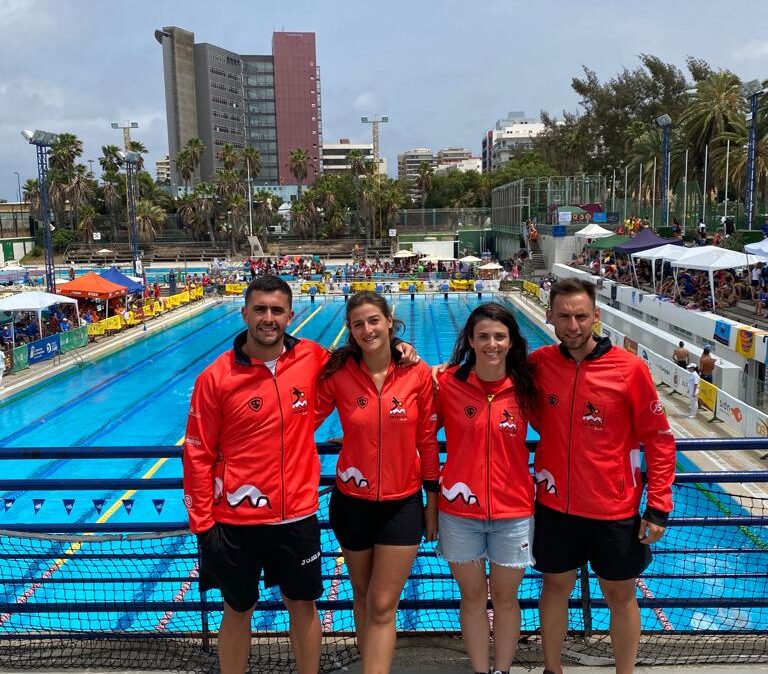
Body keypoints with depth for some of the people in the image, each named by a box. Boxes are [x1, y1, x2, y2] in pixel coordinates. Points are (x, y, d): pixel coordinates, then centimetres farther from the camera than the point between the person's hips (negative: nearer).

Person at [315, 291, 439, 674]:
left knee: (383, 606, 3)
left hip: (403, 503, -1)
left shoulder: (418, 374, -9)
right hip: (352, 502, 1)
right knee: (362, 597, 18)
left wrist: (433, 500, 3)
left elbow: (428, 440, -2)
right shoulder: (337, 374, -10)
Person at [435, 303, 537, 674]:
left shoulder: (525, 386, -7)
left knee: (505, 599, 16)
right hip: (459, 511, 0)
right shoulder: (447, 383, -9)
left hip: (513, 512, 1)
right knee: (473, 598, 15)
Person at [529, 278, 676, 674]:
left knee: (620, 595, 14)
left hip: (615, 509, -2)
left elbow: (659, 441, -7)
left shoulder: (629, 369, -13)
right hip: (554, 506, 2)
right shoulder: (538, 363, -6)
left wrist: (659, 507, -8)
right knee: (555, 586, 17)